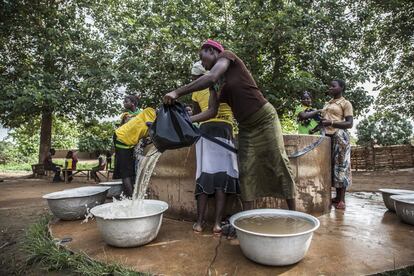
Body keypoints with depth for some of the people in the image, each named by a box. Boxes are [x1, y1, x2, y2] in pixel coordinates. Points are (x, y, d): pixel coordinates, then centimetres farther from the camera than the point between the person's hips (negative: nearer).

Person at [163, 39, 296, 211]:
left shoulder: (226, 56, -7)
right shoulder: (214, 84, 11)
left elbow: (210, 77, -26)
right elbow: (212, 112, 6)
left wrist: (177, 93, -27)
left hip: (265, 119, -7)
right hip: (246, 127, 7)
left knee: (280, 167, -1)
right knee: (245, 172, 3)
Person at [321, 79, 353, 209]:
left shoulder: (345, 103, 1)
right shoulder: (327, 104, 22)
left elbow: (349, 123, -8)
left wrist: (331, 123, -19)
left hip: (339, 137, -7)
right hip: (327, 136, 7)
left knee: (340, 165, -6)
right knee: (331, 166, 6)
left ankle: (342, 199, -1)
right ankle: (337, 196, 13)